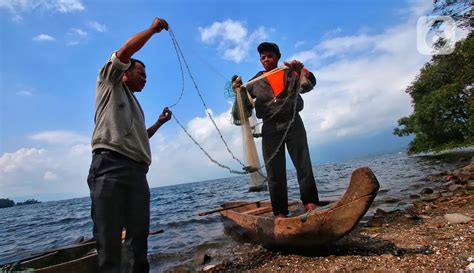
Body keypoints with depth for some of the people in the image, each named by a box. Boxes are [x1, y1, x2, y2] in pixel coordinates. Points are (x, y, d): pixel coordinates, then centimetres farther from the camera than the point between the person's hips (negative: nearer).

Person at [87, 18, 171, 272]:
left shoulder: (135, 105, 32)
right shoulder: (110, 82, 15)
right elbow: (125, 51, 0)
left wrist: (159, 123, 28)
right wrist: (153, 29, 10)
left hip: (137, 170, 7)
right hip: (110, 165, -7)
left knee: (138, 235, 3)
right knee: (108, 237, -8)